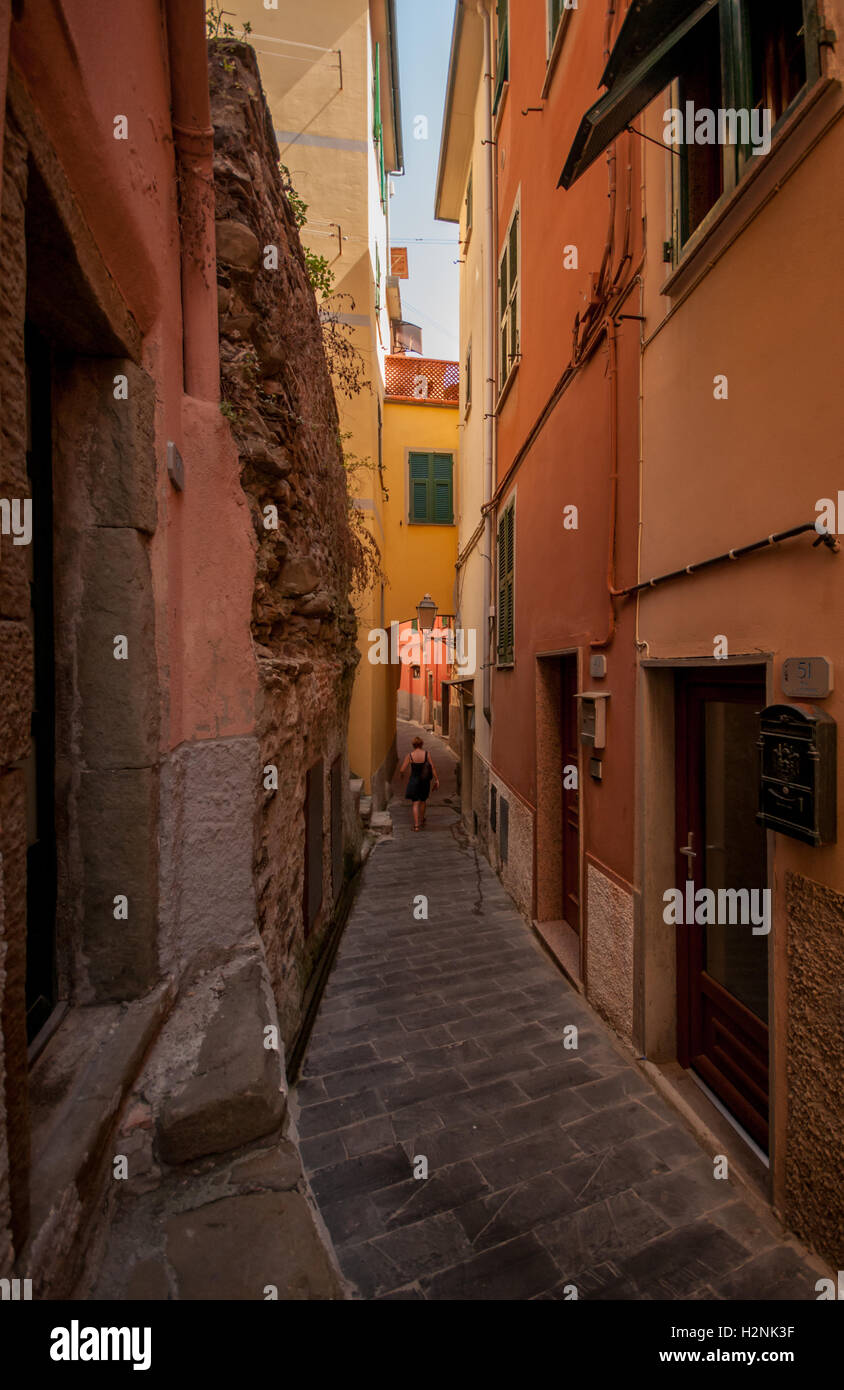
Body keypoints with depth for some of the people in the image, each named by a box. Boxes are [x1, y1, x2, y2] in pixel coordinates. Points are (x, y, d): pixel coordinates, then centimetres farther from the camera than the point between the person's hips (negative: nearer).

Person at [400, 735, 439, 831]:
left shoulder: (410, 755, -9)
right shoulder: (426, 754, -7)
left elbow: (402, 770, -8)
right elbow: (433, 767, -8)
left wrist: (402, 775, 14)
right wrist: (436, 779, -1)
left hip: (414, 781, -2)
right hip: (425, 781, 2)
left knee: (415, 803, 4)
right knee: (423, 801, 21)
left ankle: (416, 824, -4)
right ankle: (421, 820, 36)